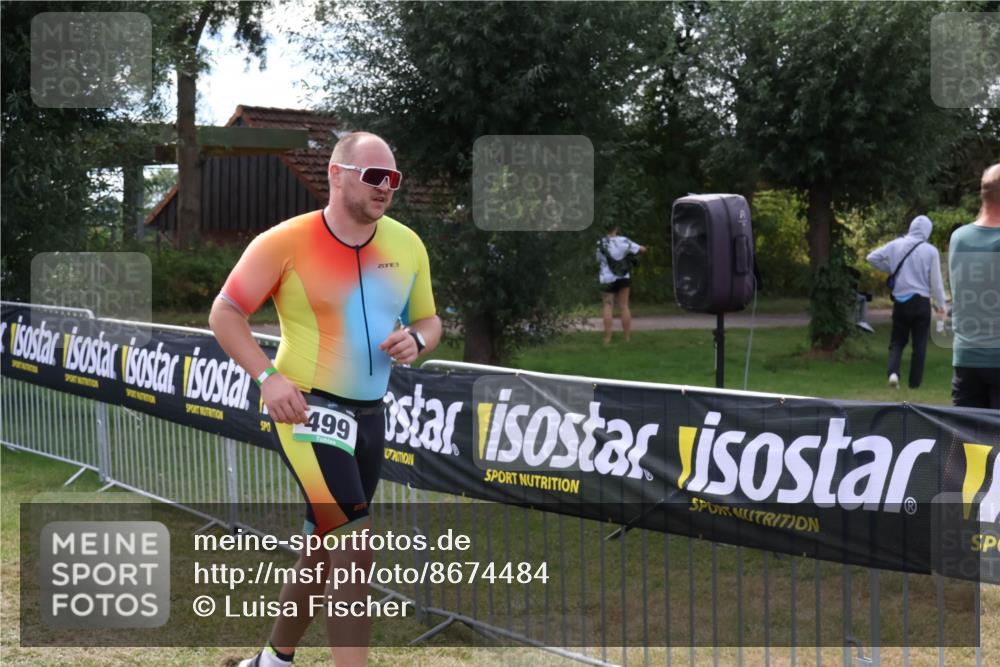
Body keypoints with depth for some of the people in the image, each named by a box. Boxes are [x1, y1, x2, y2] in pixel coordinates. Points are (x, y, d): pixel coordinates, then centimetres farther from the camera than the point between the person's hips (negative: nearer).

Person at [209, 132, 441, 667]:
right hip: (308, 409, -6)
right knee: (354, 548, -17)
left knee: (326, 547, 18)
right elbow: (225, 312, -6)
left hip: (369, 415, 7)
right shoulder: (285, 242, -12)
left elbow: (428, 320, 14)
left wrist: (416, 340, -10)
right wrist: (267, 376, -19)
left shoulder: (407, 245, 3)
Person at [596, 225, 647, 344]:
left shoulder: (601, 244, -8)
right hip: (623, 277, 1)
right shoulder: (624, 241, -6)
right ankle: (628, 338, 9)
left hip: (607, 278, -1)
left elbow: (599, 259, 3)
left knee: (608, 306, 4)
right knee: (624, 306, 8)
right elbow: (642, 249, 2)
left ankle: (607, 338, -7)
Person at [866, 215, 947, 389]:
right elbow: (936, 281, -4)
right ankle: (914, 381, 12)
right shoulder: (931, 251, -7)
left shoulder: (896, 244, -1)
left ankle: (893, 372, -12)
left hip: (900, 301, 2)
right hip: (921, 301, -2)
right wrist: (940, 304, 7)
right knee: (919, 344, 9)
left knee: (897, 341, 11)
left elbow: (872, 258, 0)